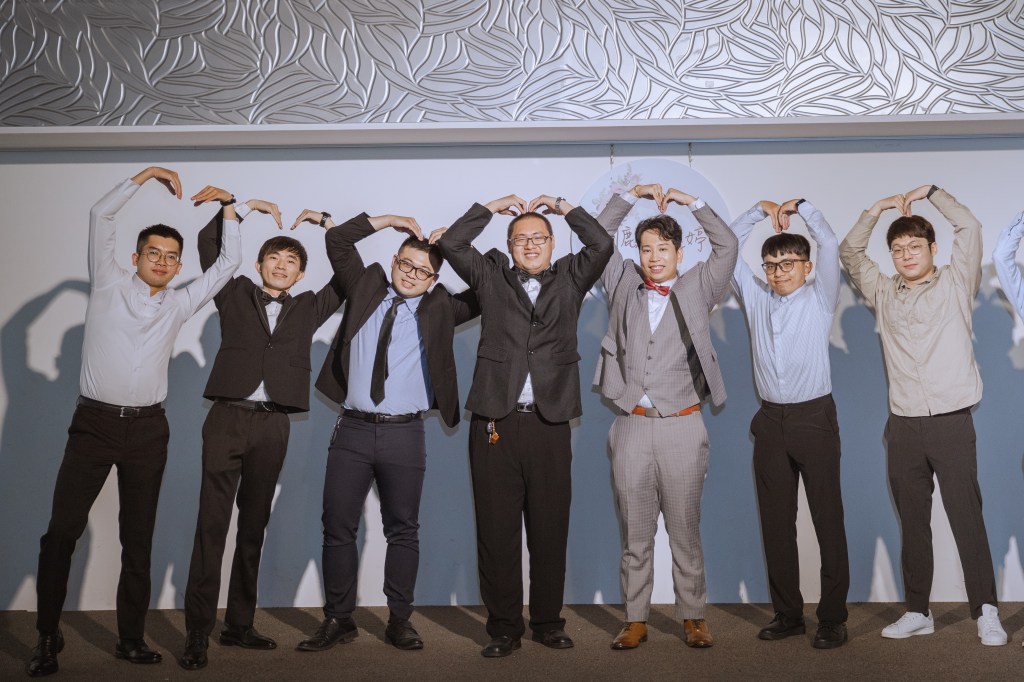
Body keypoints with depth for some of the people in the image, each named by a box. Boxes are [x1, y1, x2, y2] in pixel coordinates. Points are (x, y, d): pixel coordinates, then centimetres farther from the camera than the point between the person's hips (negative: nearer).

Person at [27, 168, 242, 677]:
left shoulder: (178, 304, 13)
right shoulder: (109, 285, 6)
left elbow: (228, 263, 14)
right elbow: (100, 217, 1)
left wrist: (227, 207, 10)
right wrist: (144, 177, 3)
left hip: (147, 429, 3)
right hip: (94, 423, -2)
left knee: (138, 539, 7)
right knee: (62, 530, -4)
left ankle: (131, 638, 14)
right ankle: (47, 636, 8)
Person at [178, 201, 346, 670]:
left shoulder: (308, 308, 16)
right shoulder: (236, 294, 12)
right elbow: (208, 242, 9)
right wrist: (245, 207, 12)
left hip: (273, 425, 2)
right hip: (227, 418, -2)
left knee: (254, 526, 8)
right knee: (211, 525, -6)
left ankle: (239, 625, 15)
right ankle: (197, 631, -3)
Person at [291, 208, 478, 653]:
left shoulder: (439, 308, 8)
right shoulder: (366, 288, 12)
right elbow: (339, 244, 12)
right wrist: (384, 222, 6)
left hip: (405, 434, -1)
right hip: (353, 430, 1)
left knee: (403, 530, 6)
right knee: (338, 528, 4)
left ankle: (399, 621, 16)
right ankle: (338, 620, 16)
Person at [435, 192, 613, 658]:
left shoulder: (570, 279, 14)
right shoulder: (491, 277, 13)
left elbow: (602, 244, 2)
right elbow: (451, 243, 6)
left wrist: (561, 206, 10)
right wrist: (493, 207, 12)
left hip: (550, 423, 0)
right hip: (495, 422, 0)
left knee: (550, 529, 6)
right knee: (497, 529, 3)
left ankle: (548, 622, 19)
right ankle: (504, 627, 13)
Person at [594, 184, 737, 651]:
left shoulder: (698, 289, 9)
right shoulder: (623, 285, 12)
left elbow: (727, 246, 2)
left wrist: (692, 202, 5)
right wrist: (630, 196, 9)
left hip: (682, 427, -1)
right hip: (632, 426, 1)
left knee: (686, 532, 5)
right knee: (634, 533, 7)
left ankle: (693, 617, 16)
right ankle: (635, 620, 15)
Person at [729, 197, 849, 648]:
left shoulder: (820, 300, 4)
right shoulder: (755, 299, 12)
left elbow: (830, 246, -7)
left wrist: (800, 206, 4)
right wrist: (760, 210, 9)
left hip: (814, 417, -4)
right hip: (771, 421, 4)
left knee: (828, 520, 0)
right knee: (775, 522, 7)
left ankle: (832, 617, 7)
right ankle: (787, 614, 17)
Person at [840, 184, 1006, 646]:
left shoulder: (956, 284, 6)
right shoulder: (883, 293, 14)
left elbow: (969, 227, -2)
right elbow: (849, 252, 15)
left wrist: (930, 192, 5)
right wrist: (876, 210, 7)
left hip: (951, 421, -3)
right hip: (903, 425, 3)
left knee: (967, 518, -3)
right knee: (912, 522, 8)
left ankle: (986, 612, 5)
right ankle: (917, 611, 16)